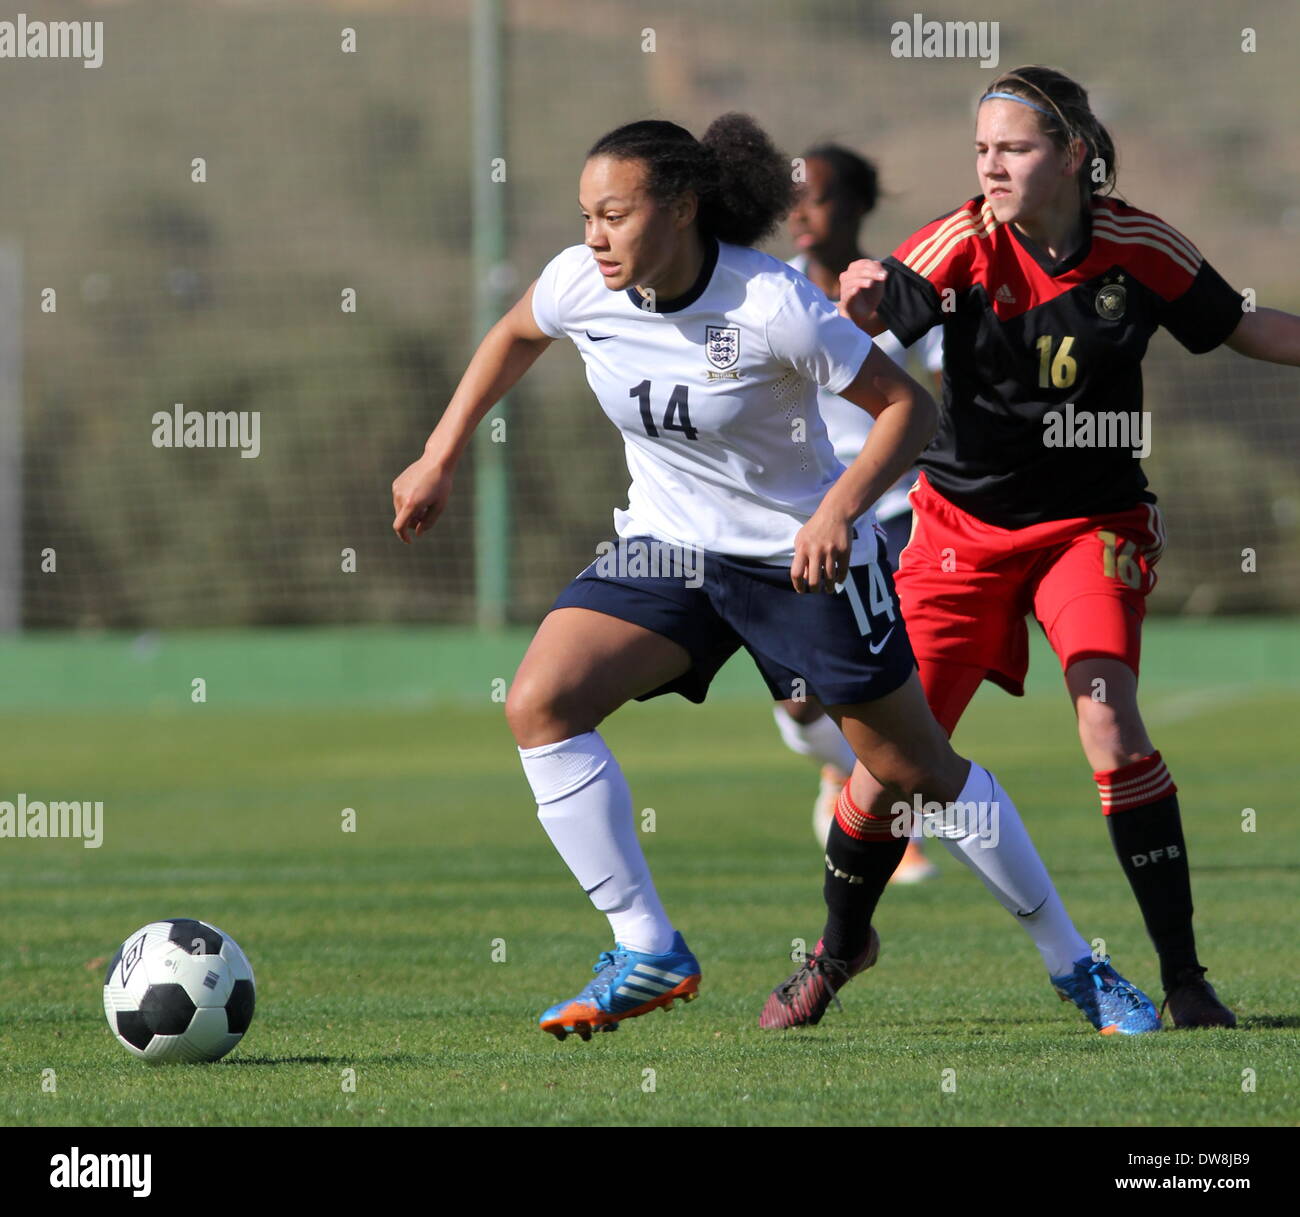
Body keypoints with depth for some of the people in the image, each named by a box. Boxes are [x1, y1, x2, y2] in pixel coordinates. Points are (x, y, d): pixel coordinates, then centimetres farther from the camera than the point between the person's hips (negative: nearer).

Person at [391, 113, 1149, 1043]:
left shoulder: (773, 306, -26)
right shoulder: (580, 285, -12)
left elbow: (907, 405, -18)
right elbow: (515, 337, 12)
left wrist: (841, 507, -32)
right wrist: (441, 459, 10)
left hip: (802, 556, -4)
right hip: (666, 547, 4)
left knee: (919, 772, 2)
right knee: (540, 703, -18)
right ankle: (647, 951, -11)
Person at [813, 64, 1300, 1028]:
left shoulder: (1139, 247, -9)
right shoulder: (962, 245, -14)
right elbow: (870, 317, -27)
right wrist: (855, 304, -49)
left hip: (1091, 522, 0)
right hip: (965, 519, 0)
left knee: (1108, 715, -21)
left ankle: (1183, 975, -13)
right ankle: (843, 939, 27)